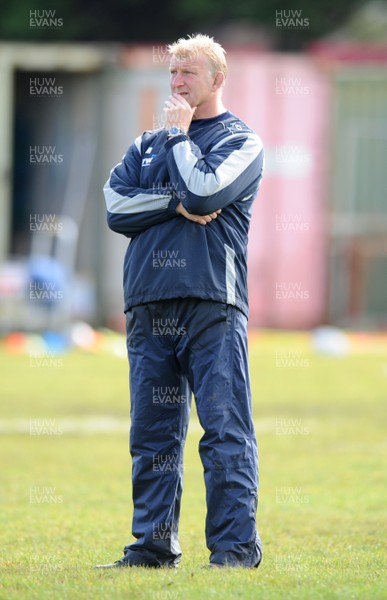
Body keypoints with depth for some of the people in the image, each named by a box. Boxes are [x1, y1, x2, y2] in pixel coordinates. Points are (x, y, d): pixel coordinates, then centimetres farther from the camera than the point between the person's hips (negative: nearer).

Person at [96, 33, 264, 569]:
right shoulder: (147, 144, 21)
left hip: (212, 307, -5)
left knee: (225, 429, -8)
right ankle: (153, 544, 11)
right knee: (152, 433, 6)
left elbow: (204, 189, -13)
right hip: (149, 305, 5)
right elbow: (116, 206, 6)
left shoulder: (241, 142, 6)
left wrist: (177, 133, 0)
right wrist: (176, 204, -8)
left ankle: (235, 546, -8)